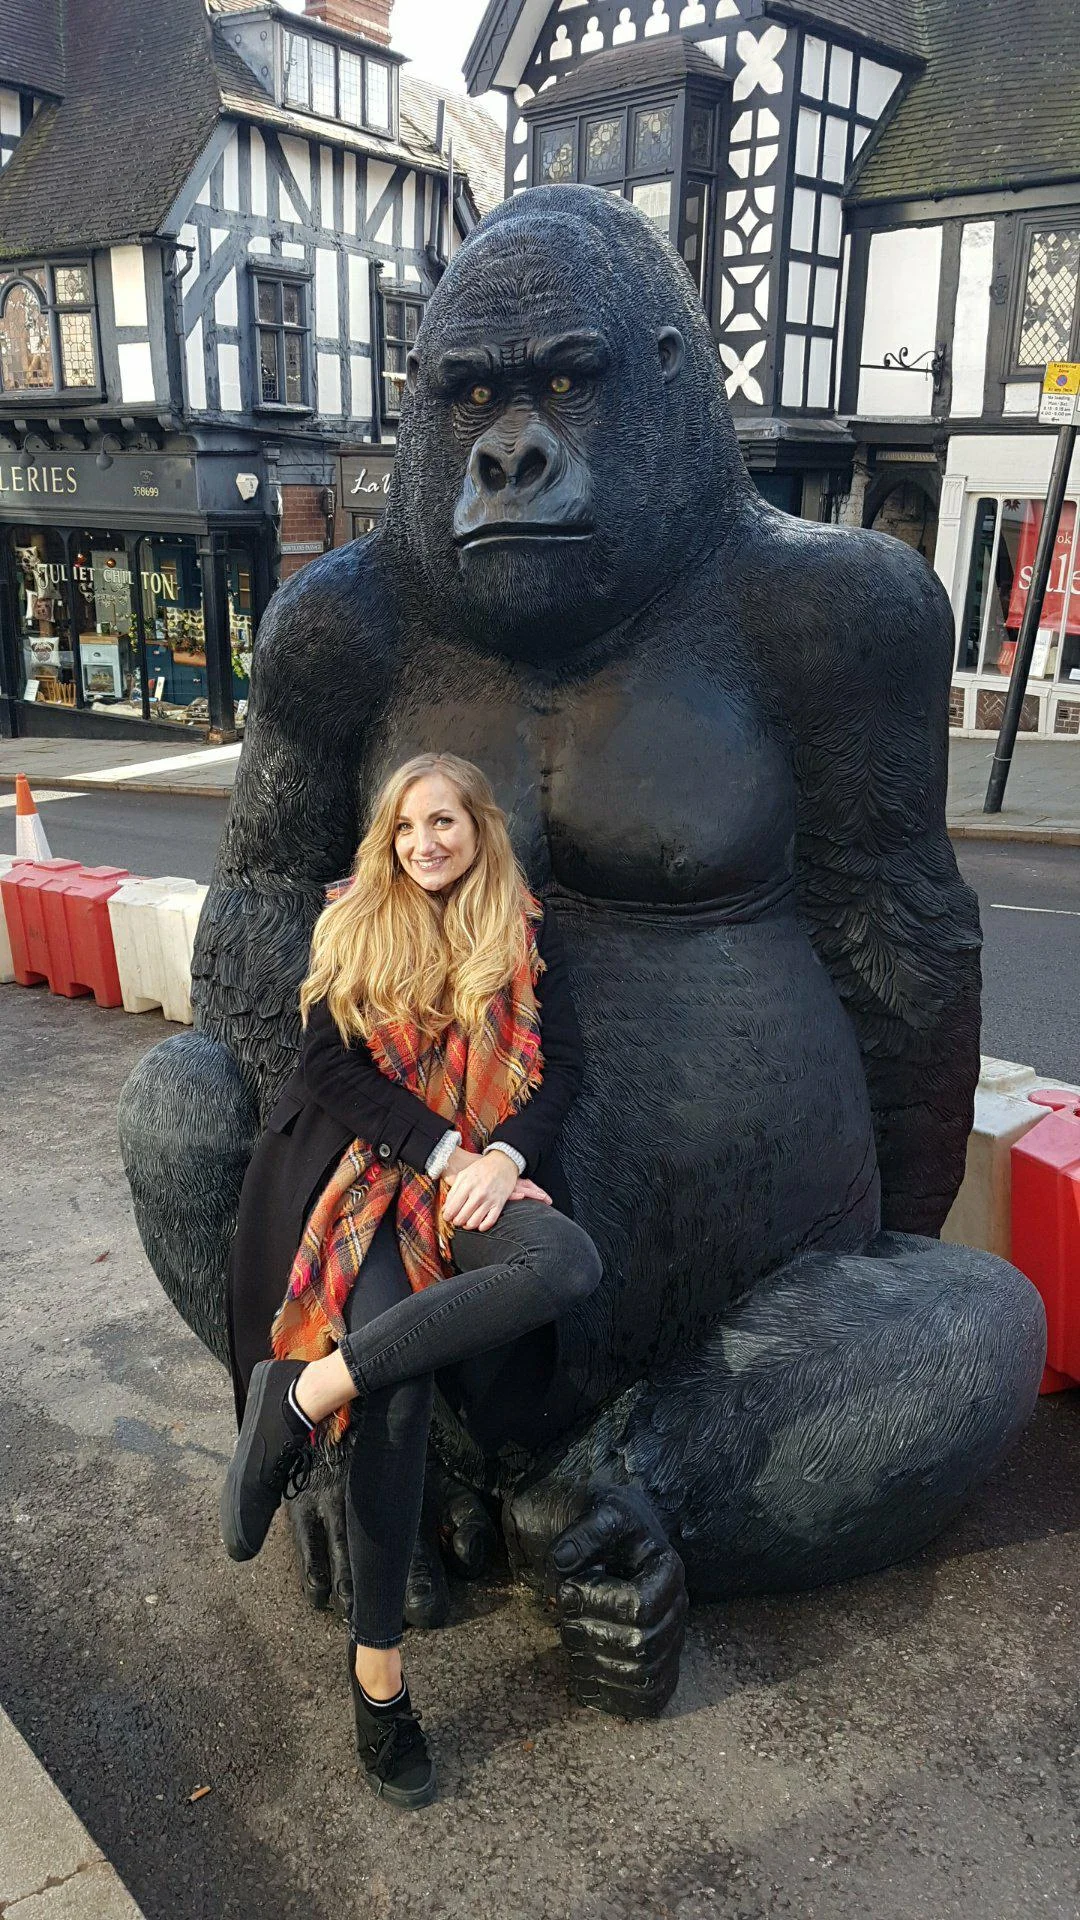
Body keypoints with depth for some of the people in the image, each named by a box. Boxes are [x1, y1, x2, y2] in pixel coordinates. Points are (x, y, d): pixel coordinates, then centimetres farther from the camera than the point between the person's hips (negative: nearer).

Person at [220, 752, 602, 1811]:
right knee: (400, 1389, -25)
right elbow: (328, 1064, 0)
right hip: (365, 1166, -2)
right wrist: (444, 1155, -11)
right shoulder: (351, 927, 10)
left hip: (479, 1172, 2)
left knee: (572, 1263, -32)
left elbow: (561, 1060, 7)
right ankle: (378, 1670, -10)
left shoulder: (526, 932, 13)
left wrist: (502, 1155, -13)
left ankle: (309, 1387, -31)